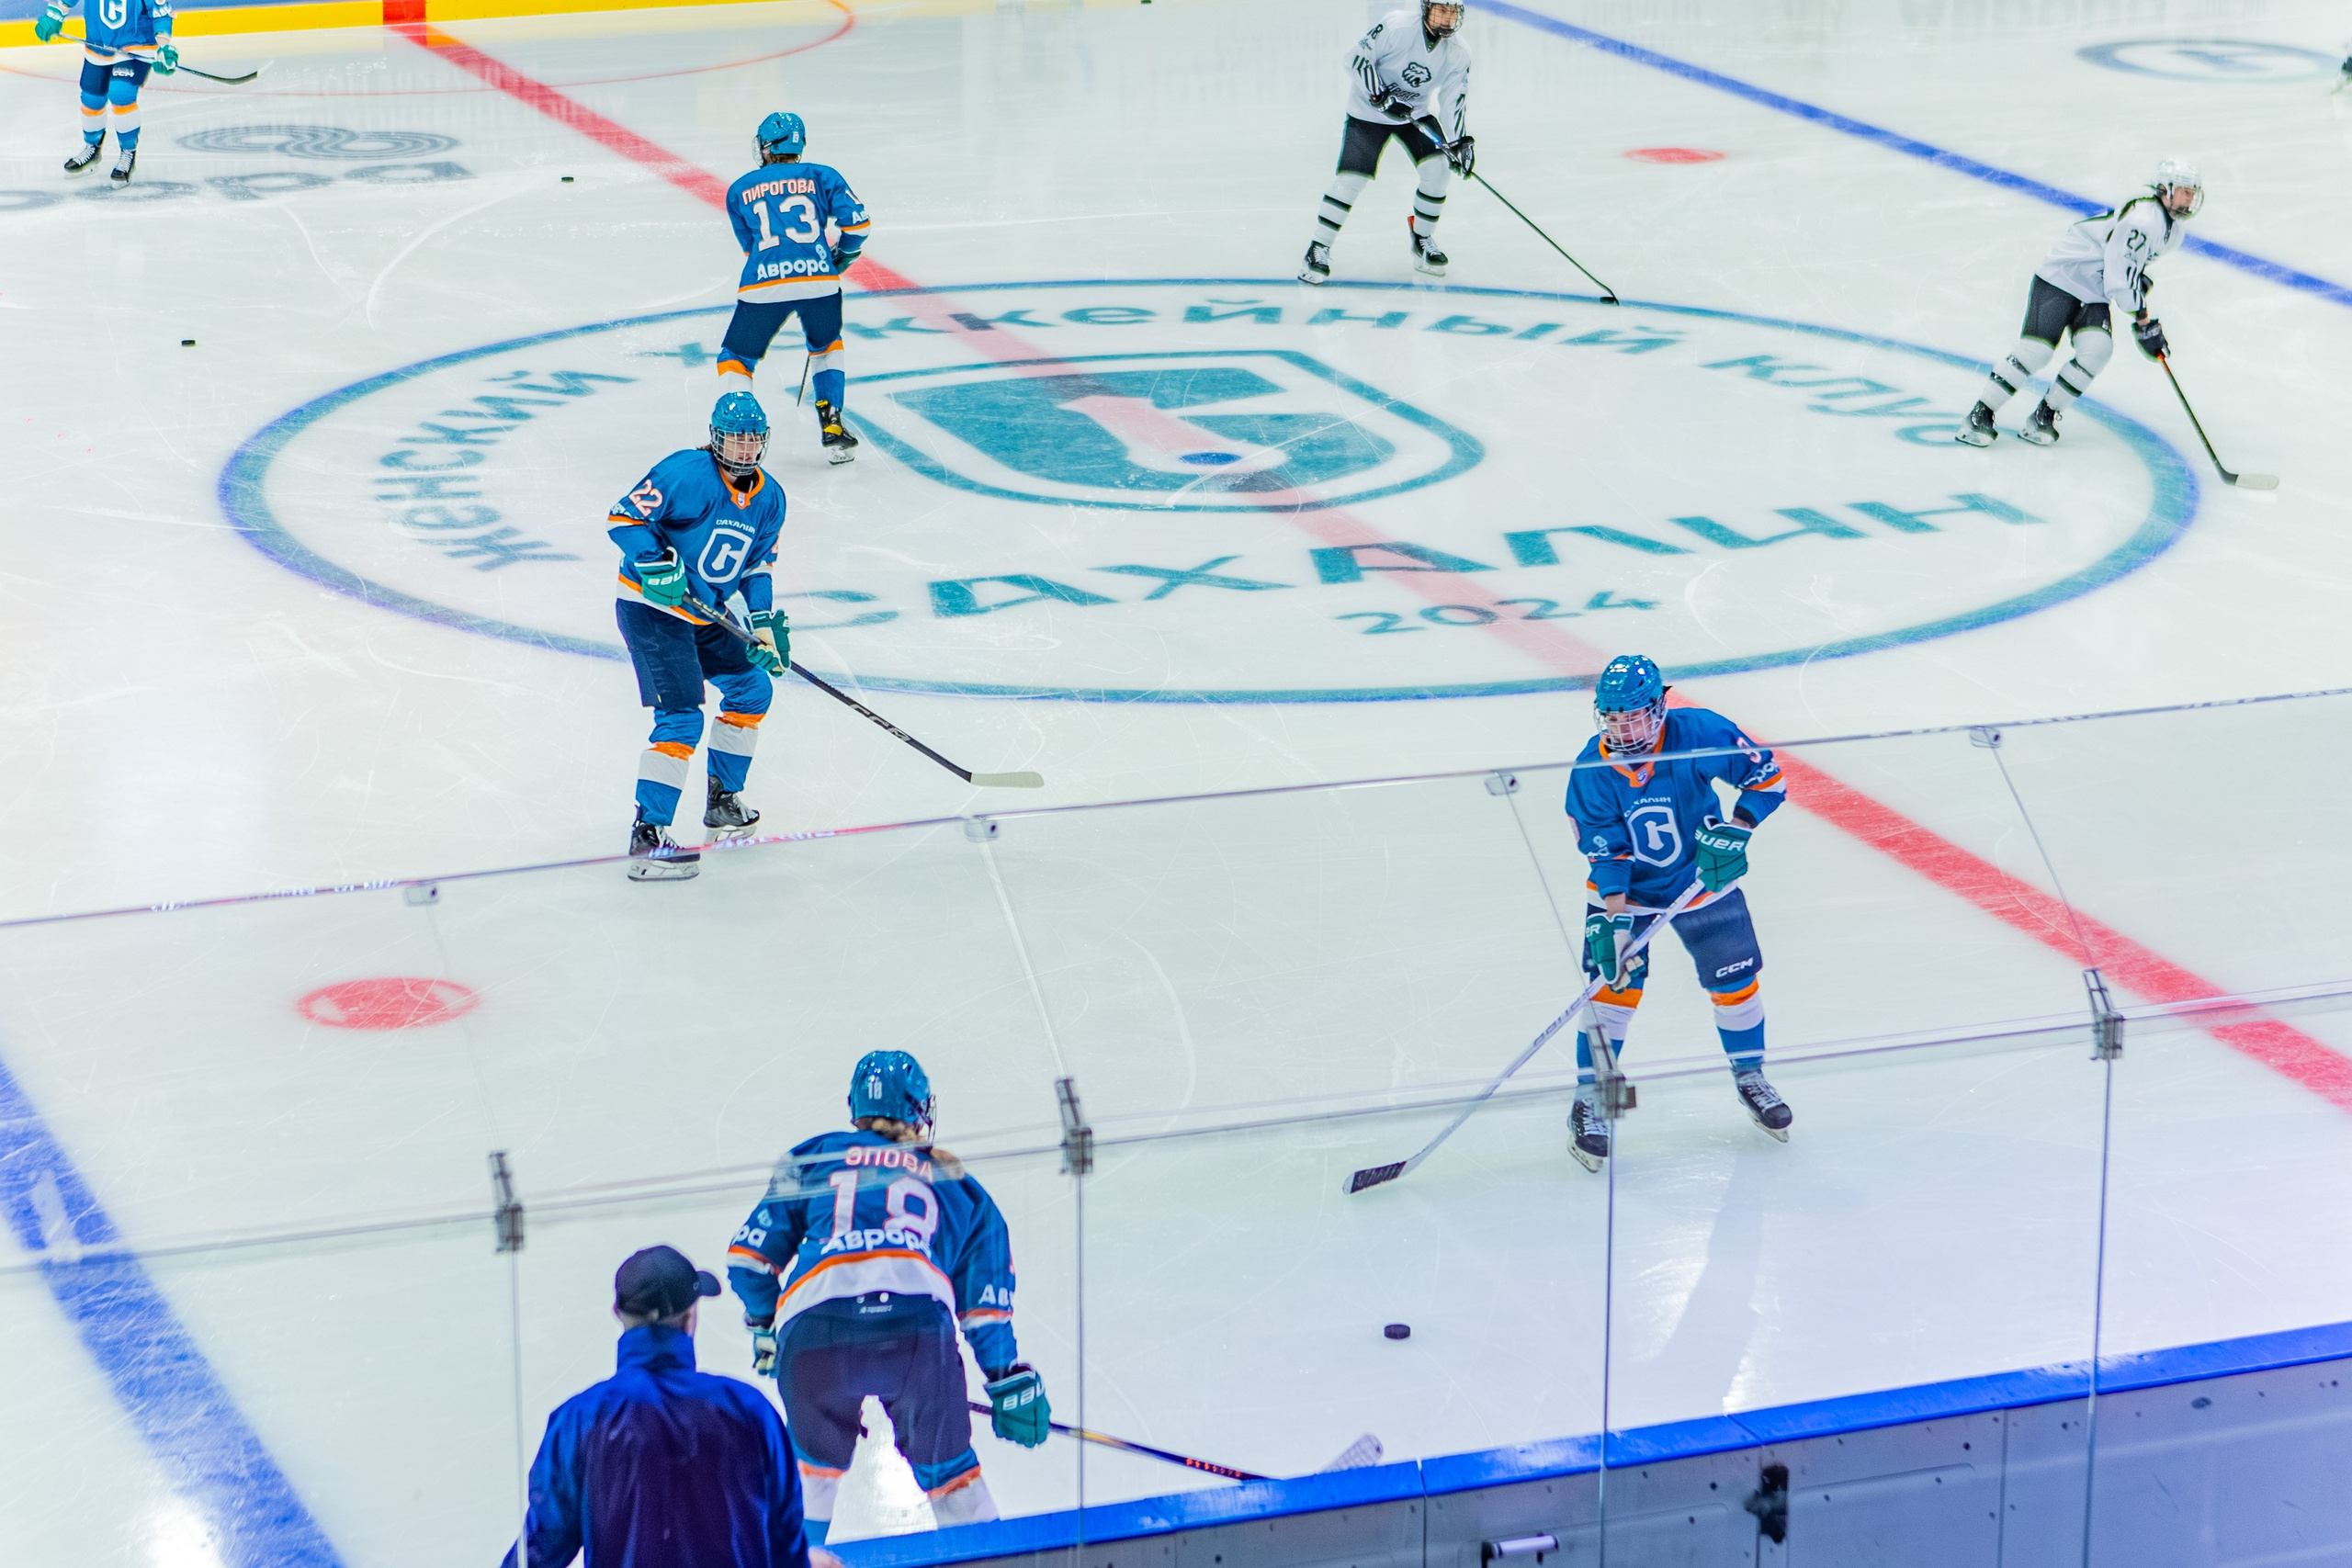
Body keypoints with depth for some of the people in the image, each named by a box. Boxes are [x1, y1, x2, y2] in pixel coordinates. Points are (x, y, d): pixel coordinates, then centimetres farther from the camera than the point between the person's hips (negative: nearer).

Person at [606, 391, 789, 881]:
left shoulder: (769, 498, 6)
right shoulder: (687, 473, -18)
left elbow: (756, 565, 14)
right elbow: (624, 516, -19)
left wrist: (764, 622, 2)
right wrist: (653, 560, -33)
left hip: (704, 616, 9)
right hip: (650, 608, -9)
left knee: (752, 687, 17)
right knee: (681, 717, -18)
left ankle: (723, 799, 34)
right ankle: (646, 837, -20)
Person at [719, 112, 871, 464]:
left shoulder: (739, 189, 20)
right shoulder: (822, 177, 15)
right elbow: (856, 221, 6)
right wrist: (841, 258, 24)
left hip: (763, 286, -1)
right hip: (818, 280, 1)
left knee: (736, 357, 18)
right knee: (826, 347, 29)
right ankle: (832, 428, 20)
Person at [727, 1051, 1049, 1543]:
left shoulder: (813, 1157, 26)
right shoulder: (957, 1185, 29)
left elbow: (750, 1256, 21)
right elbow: (986, 1300, 25)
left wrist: (764, 1325, 37)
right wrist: (1008, 1379, 32)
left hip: (813, 1324, 0)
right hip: (918, 1322, 0)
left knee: (816, 1462, 26)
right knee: (945, 1467, 19)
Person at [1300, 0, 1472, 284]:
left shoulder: (1458, 54, -10)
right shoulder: (1396, 26, -25)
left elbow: (1454, 101, -6)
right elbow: (1357, 59, -23)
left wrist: (1460, 142, -17)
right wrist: (1381, 96, -31)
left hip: (1417, 113, 4)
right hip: (1369, 112, -4)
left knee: (1436, 167, -13)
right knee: (1352, 179, -11)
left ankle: (1423, 240, 8)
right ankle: (1319, 246, 2)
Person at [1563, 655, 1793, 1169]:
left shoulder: (1701, 733, -23)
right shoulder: (1592, 771, -21)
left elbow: (1767, 774, -14)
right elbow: (1604, 852, -18)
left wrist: (1737, 828, -26)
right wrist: (1613, 916, -28)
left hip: (1703, 877, 1)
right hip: (1625, 889, -1)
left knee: (1736, 981, 5)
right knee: (1615, 986, -11)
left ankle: (1750, 1078, 29)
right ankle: (1590, 1101, -1)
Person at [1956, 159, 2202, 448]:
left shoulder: (2172, 229, 6)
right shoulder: (2141, 219, -25)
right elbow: (2119, 279, -26)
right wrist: (2144, 323, -20)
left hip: (2095, 292, 8)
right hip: (2061, 276, -8)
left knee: (2097, 348, -16)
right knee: (2035, 350, -16)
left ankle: (2043, 417, -7)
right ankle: (1980, 414, -6)